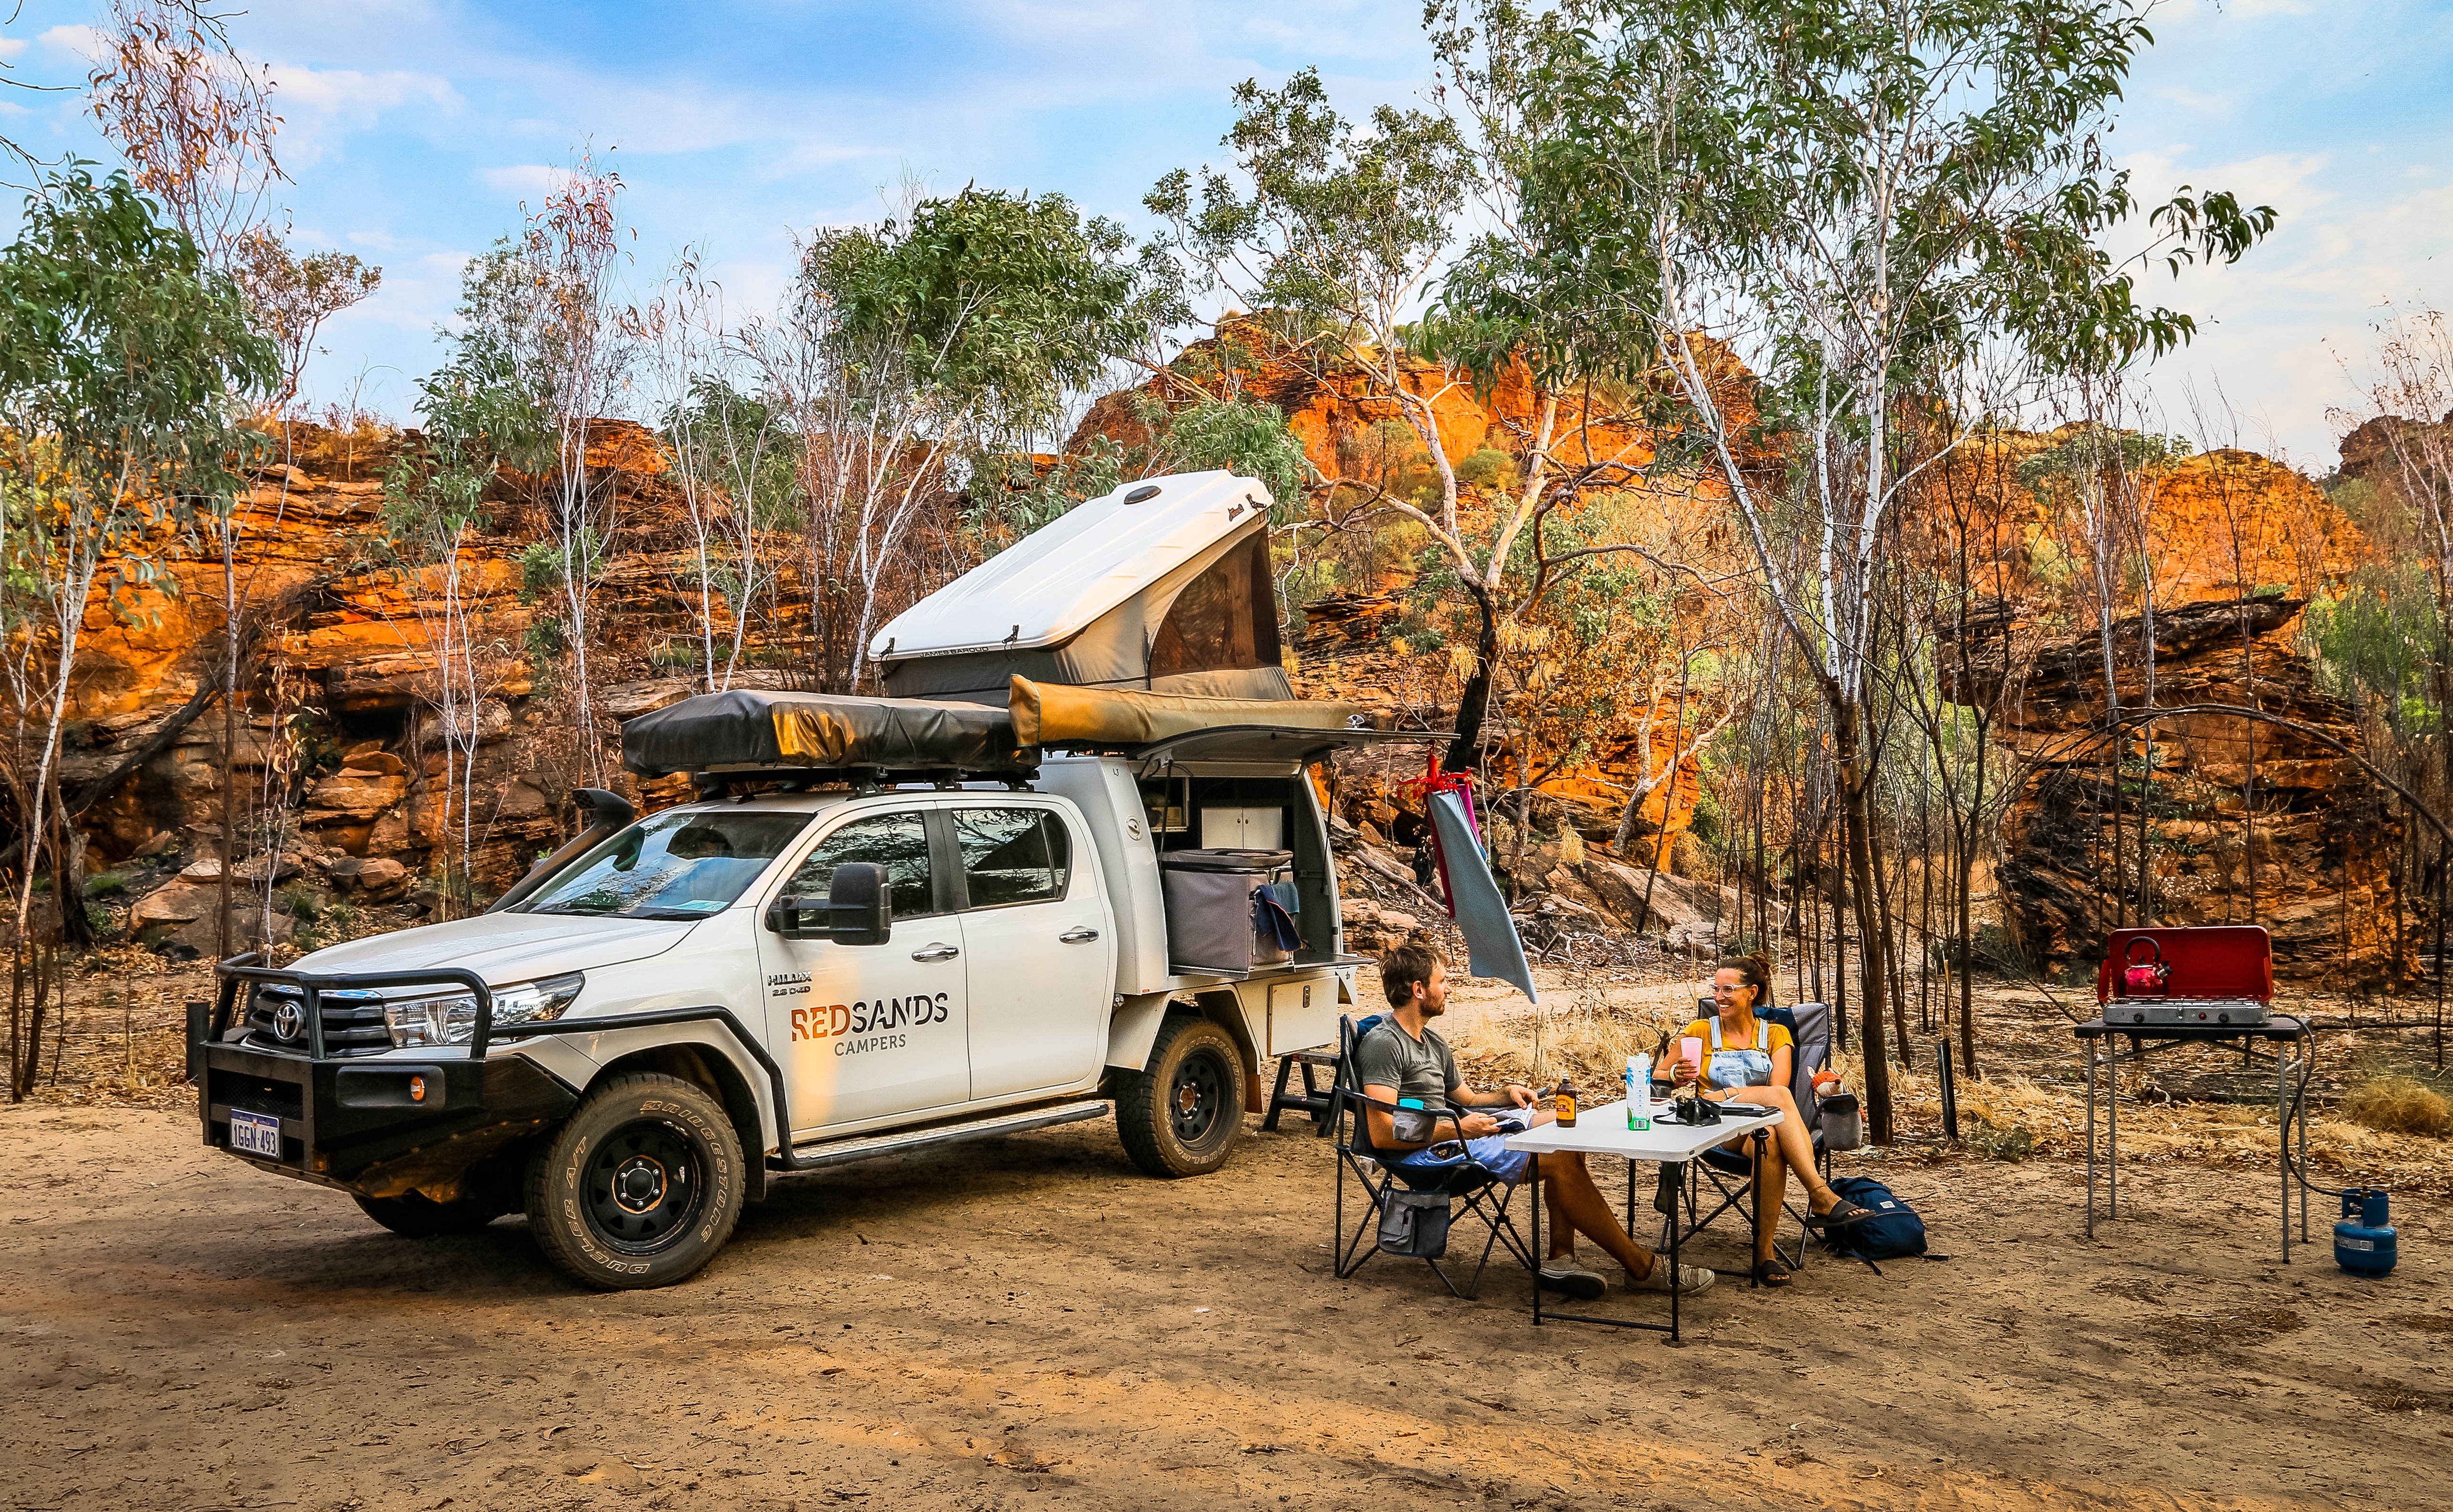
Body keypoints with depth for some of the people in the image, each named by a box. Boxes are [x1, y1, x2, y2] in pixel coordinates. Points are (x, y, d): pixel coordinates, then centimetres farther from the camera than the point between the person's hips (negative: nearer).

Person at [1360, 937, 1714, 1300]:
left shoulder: (1432, 1041, 18)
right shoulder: (1383, 1044, -15)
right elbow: (1383, 1134, -23)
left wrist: (1506, 1093, 6)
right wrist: (1458, 1128, -18)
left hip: (1448, 1137, 11)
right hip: (1424, 1158, -11)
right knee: (1560, 1160, -18)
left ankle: (1560, 1258, -7)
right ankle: (1642, 1267, -6)